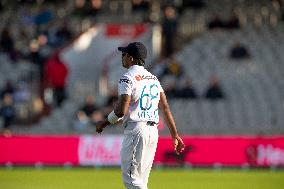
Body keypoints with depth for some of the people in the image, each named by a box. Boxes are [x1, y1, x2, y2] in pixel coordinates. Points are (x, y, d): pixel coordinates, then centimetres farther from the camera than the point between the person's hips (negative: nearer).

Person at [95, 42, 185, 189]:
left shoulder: (128, 78, -9)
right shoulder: (153, 78, 16)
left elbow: (121, 110, -18)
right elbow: (165, 108, 12)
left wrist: (104, 123, -2)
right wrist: (175, 135, 12)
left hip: (136, 131, -8)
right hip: (153, 132, 9)